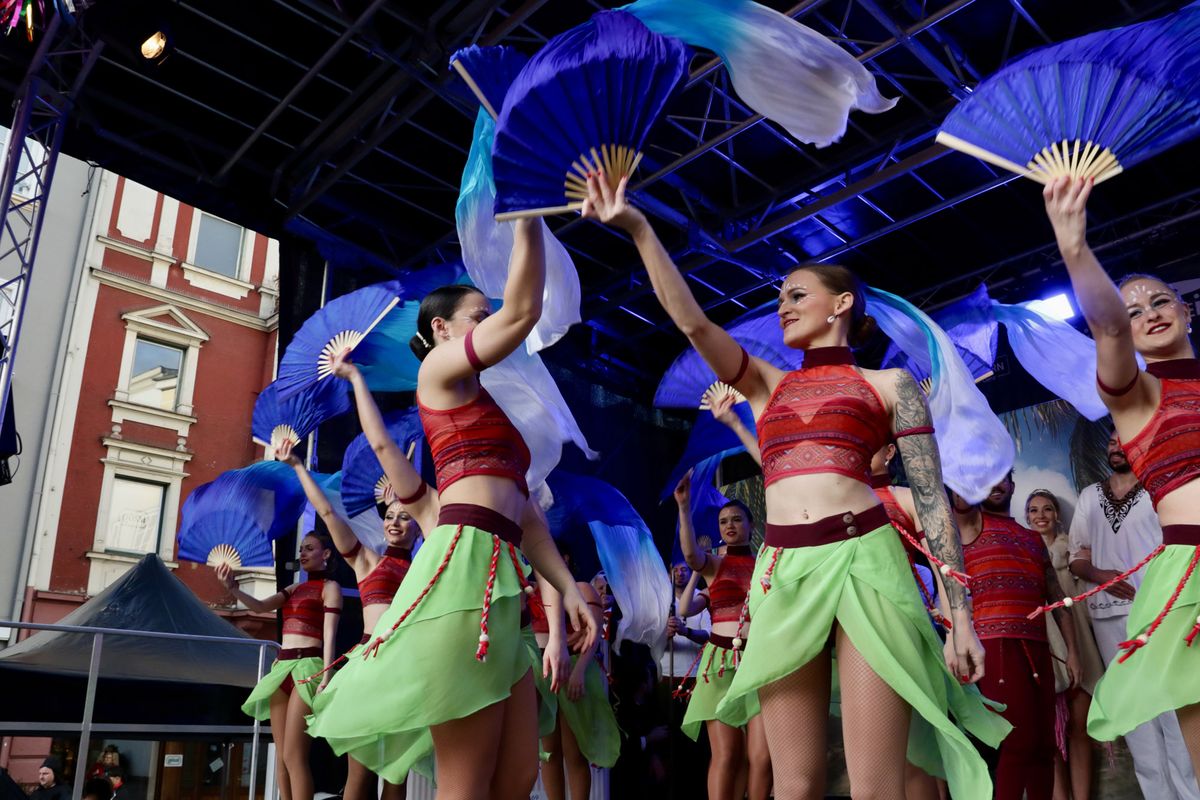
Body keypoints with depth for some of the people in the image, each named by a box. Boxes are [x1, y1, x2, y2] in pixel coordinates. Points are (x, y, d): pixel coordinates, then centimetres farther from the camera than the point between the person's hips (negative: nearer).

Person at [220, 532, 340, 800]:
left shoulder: (330, 587, 0)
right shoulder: (295, 589, 20)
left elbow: (329, 634, -9)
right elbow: (260, 606, 6)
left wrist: (326, 678, -19)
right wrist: (232, 588, -12)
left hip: (307, 667, -7)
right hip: (282, 668, 7)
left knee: (294, 756, -12)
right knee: (281, 756, 6)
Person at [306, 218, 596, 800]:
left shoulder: (485, 410, 30)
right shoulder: (438, 368, 9)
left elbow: (525, 515, 23)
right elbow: (523, 311, -4)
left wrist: (568, 587, 14)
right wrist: (528, 221, 2)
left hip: (498, 582, 9)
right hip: (465, 565, -9)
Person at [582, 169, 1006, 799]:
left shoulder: (888, 384, 12)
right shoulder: (765, 384, 21)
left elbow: (932, 499, 6)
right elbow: (691, 320, 9)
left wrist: (960, 614, -1)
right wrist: (637, 228, 4)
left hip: (865, 562, -3)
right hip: (781, 572, 3)